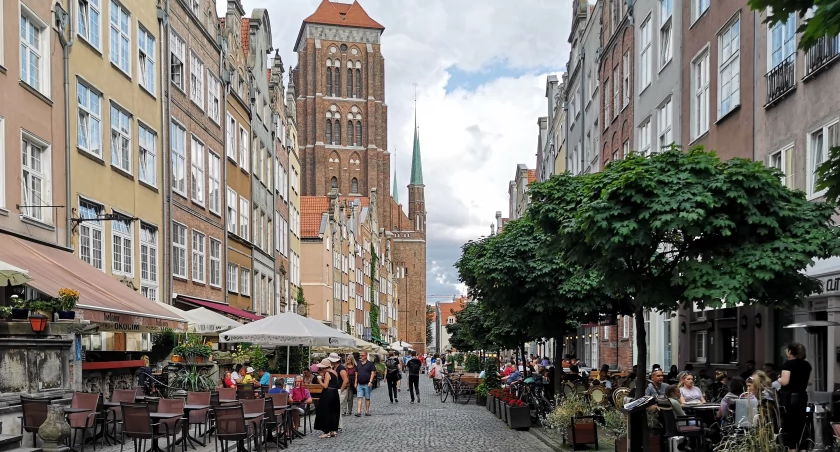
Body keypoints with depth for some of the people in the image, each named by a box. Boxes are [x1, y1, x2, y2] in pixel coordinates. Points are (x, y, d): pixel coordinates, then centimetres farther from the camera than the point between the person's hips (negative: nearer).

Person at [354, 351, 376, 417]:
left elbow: (373, 373, -7)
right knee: (359, 398, -5)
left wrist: (370, 381, -16)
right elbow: (356, 373, 16)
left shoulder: (370, 364, -3)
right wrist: (355, 382, 10)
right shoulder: (358, 364, 12)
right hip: (359, 384, 4)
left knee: (367, 398, 5)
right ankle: (358, 412, -10)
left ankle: (367, 411, 14)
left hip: (367, 384, -4)